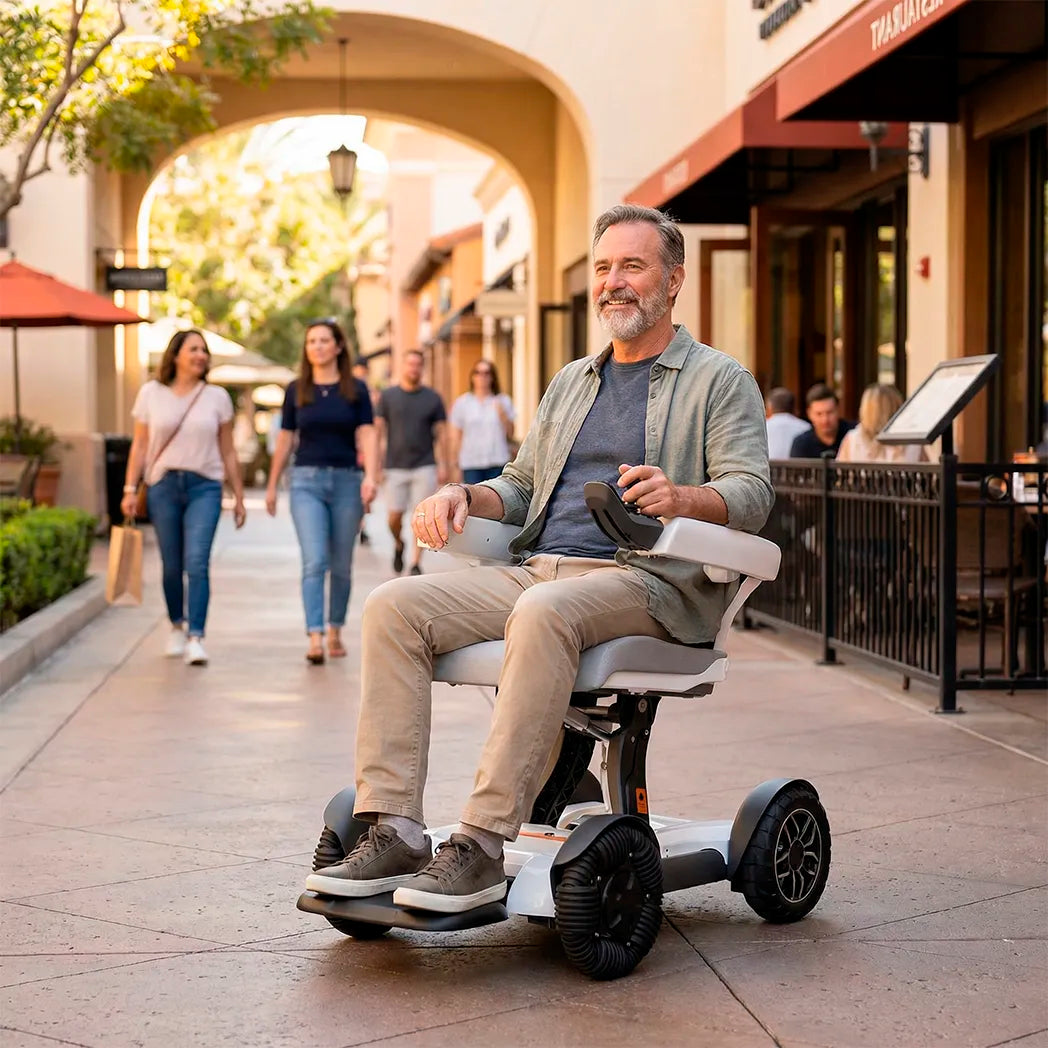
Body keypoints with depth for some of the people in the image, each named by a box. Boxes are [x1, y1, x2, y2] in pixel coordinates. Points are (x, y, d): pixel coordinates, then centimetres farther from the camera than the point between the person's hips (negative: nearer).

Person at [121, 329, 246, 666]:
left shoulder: (217, 397, 6)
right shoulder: (151, 393, 5)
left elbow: (227, 452, 10)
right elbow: (140, 446, 7)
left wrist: (238, 496, 10)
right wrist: (130, 488, 0)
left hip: (204, 487, -1)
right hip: (163, 486, 1)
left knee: (197, 562, -14)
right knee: (172, 566, 7)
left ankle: (196, 638, -14)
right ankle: (177, 626, 29)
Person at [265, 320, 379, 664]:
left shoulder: (356, 390, 3)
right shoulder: (296, 390, 7)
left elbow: (366, 436, -3)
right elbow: (285, 439, 12)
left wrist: (371, 476, -18)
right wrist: (272, 485, 13)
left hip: (346, 480, 0)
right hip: (307, 481, 0)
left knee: (341, 565, 8)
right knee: (314, 561, -13)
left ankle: (335, 632, 23)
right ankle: (315, 638, -19)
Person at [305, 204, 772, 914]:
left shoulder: (720, 380, 9)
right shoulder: (571, 383, 28)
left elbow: (752, 495, -5)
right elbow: (521, 486, 28)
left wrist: (681, 497, -27)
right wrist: (463, 496, 5)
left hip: (648, 581, -6)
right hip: (537, 569, 6)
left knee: (544, 612, -39)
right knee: (394, 606, -18)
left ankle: (482, 848, -39)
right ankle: (393, 833, -23)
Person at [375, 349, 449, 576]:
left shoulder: (432, 398, 6)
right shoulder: (388, 396, 6)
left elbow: (440, 434, 7)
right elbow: (378, 430, 6)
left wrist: (442, 465, -1)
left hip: (424, 466, 0)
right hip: (396, 466, 0)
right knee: (394, 517, -1)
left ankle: (416, 563, 1)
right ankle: (398, 545, 30)